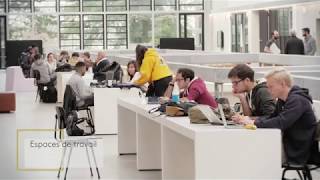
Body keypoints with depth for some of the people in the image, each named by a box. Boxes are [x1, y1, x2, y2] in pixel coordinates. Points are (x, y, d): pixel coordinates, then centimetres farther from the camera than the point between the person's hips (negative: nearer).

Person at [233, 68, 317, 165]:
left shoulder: (297, 100, -20)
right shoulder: (282, 101, 12)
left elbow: (281, 123, -30)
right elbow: (271, 118, 10)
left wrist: (254, 123, -23)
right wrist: (251, 120, -8)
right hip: (289, 150, 8)